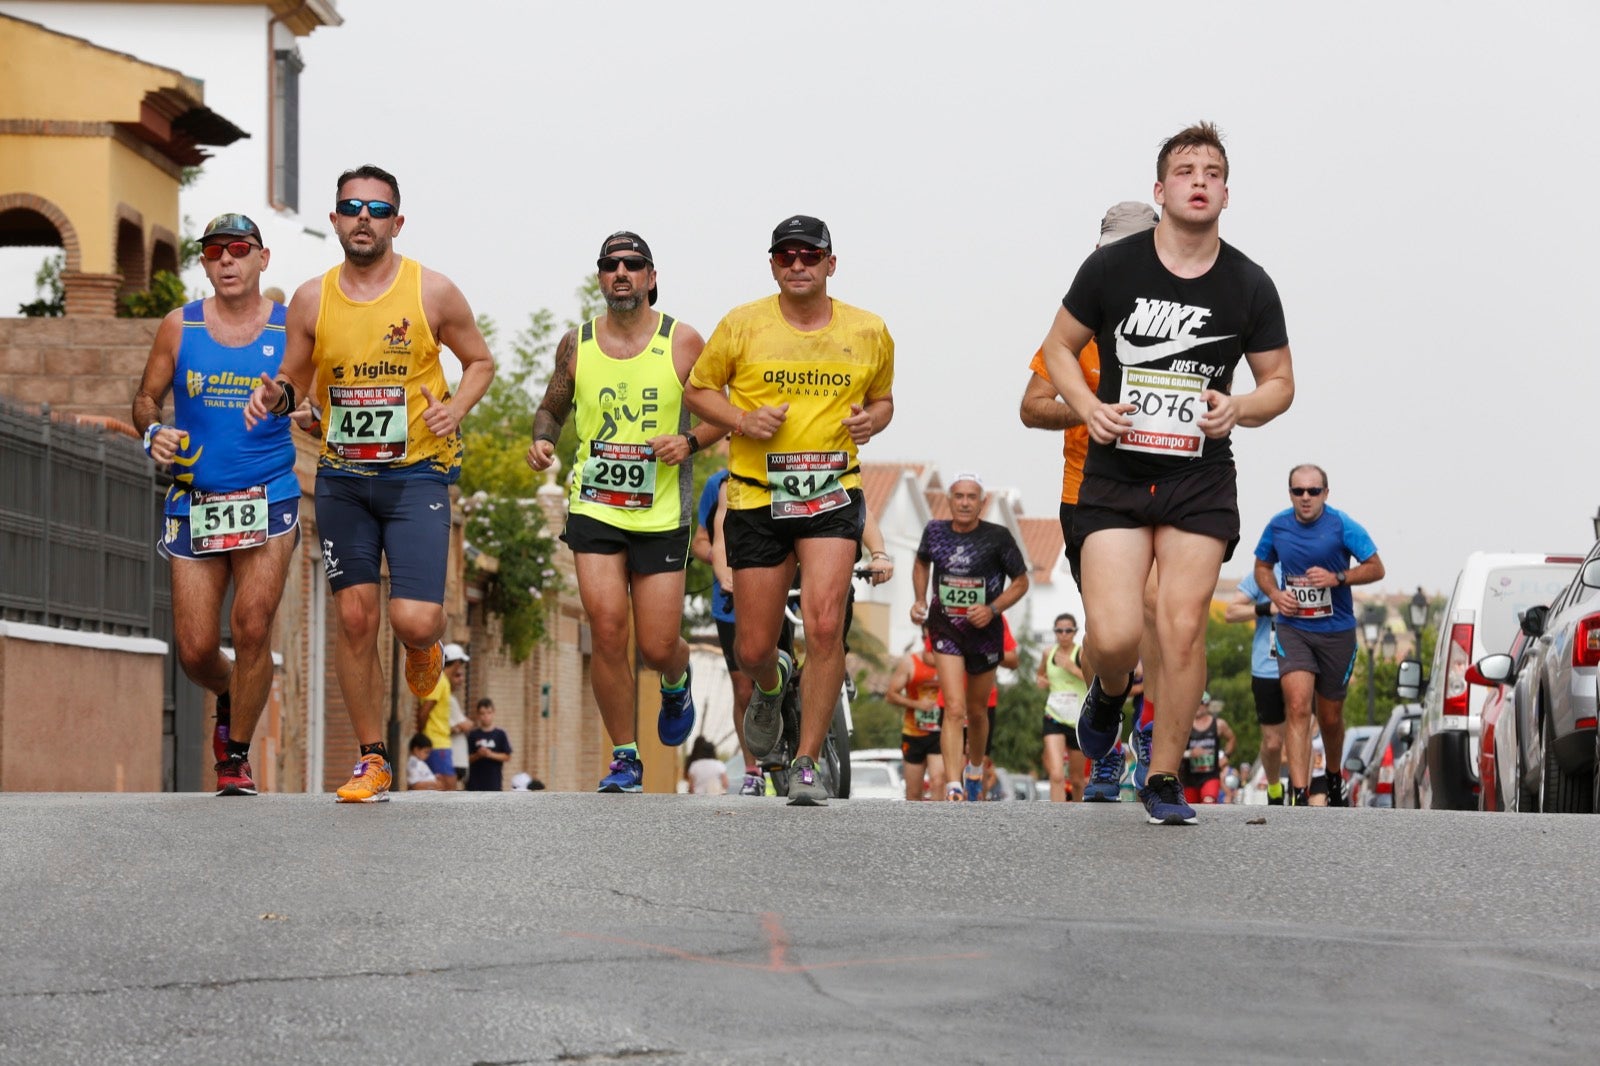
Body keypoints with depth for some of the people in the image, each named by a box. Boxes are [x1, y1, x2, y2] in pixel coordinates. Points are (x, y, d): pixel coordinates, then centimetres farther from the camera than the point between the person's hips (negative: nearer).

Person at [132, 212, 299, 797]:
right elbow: (146, 398, 12)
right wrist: (153, 432, -8)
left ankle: (237, 755, 3)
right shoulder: (180, 327, 4)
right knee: (195, 649, 0)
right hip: (195, 503, 2)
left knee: (252, 627, -15)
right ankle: (230, 698, 35)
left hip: (268, 500, -2)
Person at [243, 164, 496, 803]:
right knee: (354, 618, 2)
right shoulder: (311, 300, 2)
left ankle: (425, 646, 27)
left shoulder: (433, 293, -4)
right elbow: (294, 379, 12)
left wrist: (457, 407, -11)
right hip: (342, 479, 3)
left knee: (414, 620, -13)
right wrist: (276, 395, -12)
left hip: (417, 475, -3)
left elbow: (480, 362, 8)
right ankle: (372, 761, 13)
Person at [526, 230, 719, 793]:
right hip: (595, 509, 1)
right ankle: (624, 758, 3)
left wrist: (689, 441, -14)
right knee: (607, 633, -12)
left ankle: (676, 683, 39)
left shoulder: (683, 342, -1)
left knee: (658, 647, -1)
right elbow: (552, 408, 19)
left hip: (661, 515, -1)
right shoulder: (576, 344, 5)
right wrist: (542, 440, -2)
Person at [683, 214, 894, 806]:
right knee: (754, 647, 4)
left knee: (825, 625, -19)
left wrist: (871, 419, -3)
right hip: (757, 497, 0)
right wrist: (741, 420, -10)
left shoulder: (869, 332, 4)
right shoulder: (742, 325, -1)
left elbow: (883, 399, 20)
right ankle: (770, 688, 44)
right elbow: (697, 389, 9)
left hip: (832, 495, 0)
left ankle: (807, 763, -8)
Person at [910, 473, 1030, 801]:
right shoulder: (935, 531, -4)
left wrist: (993, 608, -15)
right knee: (954, 709, -15)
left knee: (977, 712, 16)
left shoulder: (998, 537, -11)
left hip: (985, 633, 0)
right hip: (946, 630, 0)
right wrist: (919, 601, 5)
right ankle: (953, 788, -21)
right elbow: (922, 564, 18)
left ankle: (975, 771, 43)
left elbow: (1021, 582, -1)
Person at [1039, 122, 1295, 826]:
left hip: (1201, 482, 1)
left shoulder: (1249, 287, 1)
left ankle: (1164, 779, 8)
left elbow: (1280, 383, 12)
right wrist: (1088, 408, -8)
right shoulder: (1111, 267, -2)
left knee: (1182, 627, -9)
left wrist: (1240, 408, -10)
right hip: (1112, 476, -1)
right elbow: (1059, 348, 10)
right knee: (1113, 635, -12)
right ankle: (1110, 694, 26)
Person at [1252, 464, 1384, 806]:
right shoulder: (1278, 526, -1)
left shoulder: (1342, 526, -9)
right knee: (1298, 708, -18)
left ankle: (1334, 776, 42)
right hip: (1293, 628, 0)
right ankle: (1300, 797, -23)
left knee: (1330, 717, 12)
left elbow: (1376, 569, -4)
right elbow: (1262, 567, 15)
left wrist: (1337, 578, -20)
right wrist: (1276, 594, -5)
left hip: (1336, 632, 0)